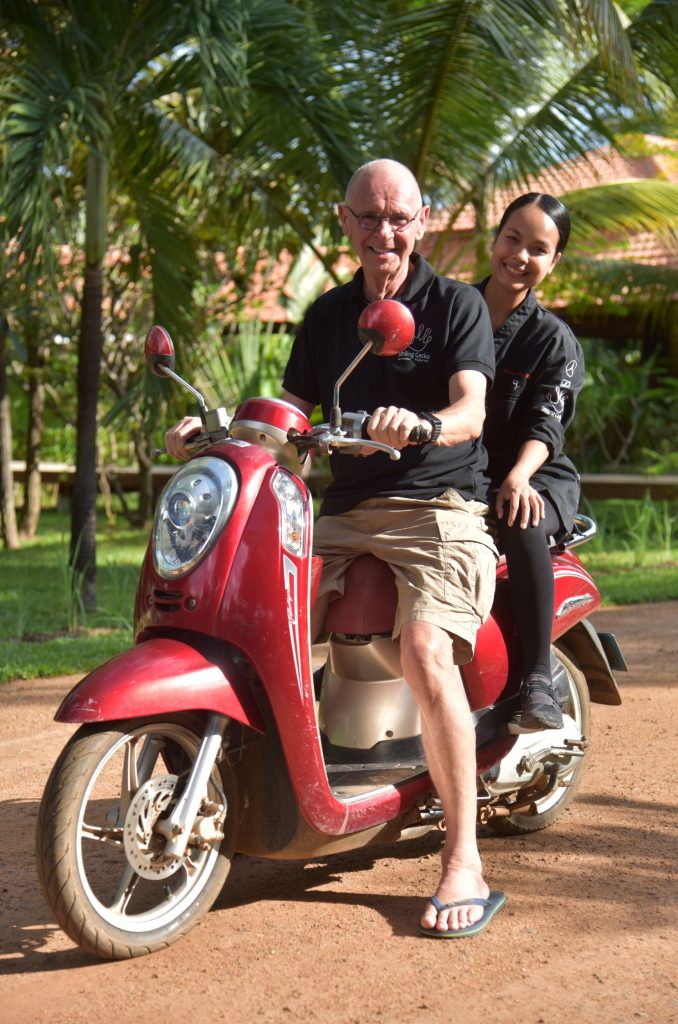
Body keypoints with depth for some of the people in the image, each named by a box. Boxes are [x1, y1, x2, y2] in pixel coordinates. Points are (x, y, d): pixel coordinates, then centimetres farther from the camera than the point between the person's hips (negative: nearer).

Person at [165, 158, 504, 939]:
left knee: (426, 653, -28)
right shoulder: (327, 315, 18)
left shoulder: (456, 304, 2)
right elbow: (288, 410, 16)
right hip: (346, 514, 6)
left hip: (438, 507, -5)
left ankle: (463, 864, -22)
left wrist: (422, 424, -35)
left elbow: (470, 410, -12)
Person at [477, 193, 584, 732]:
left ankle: (540, 682, -32)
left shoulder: (555, 340, 3)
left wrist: (517, 477, -32)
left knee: (521, 524, -37)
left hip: (536, 478, -2)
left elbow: (546, 424, -11)